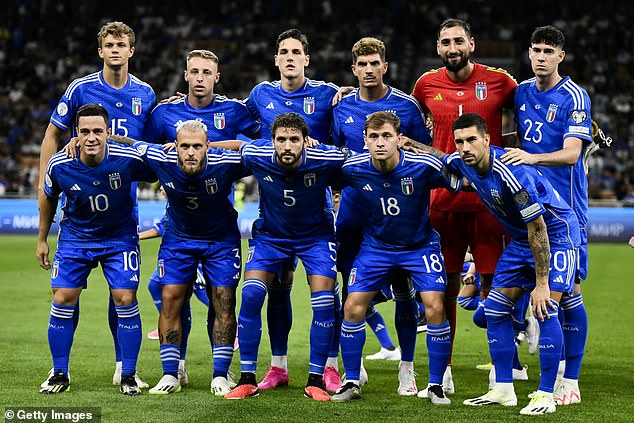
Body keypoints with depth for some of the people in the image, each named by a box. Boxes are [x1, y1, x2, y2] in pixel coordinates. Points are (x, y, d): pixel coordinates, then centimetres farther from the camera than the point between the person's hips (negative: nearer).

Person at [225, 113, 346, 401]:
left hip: (316, 235, -1)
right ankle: (247, 380, -5)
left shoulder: (325, 159, -27)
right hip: (270, 234, 1)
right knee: (251, 295, -16)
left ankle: (315, 381, 2)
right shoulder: (254, 155, -24)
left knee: (323, 303, -14)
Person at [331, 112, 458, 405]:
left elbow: (460, 182, -12)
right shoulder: (353, 169, -18)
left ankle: (436, 385, 1)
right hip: (376, 245, 2)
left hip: (420, 244, -2)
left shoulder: (423, 166, -25)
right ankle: (351, 382, 10)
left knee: (435, 307, -16)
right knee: (353, 307, -7)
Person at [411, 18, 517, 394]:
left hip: (489, 198, -2)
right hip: (442, 198, 2)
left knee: (495, 286, -1)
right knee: (445, 288, 6)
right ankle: (443, 371, 16)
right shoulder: (427, 84, 5)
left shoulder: (499, 81, -2)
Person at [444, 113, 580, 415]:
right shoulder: (461, 163, -9)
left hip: (556, 235, -8)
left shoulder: (512, 173, -33)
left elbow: (537, 228, -28)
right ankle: (503, 391, 9)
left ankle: (545, 396, -12)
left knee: (545, 311, -19)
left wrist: (541, 284, -26)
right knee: (495, 309, 2)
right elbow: (437, 159, 19)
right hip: (520, 239, 8)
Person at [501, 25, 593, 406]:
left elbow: (571, 153, -19)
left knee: (568, 289, -6)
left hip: (565, 207, -6)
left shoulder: (574, 97, -9)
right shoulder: (522, 92, 11)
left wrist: (531, 157, -33)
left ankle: (570, 381, 0)